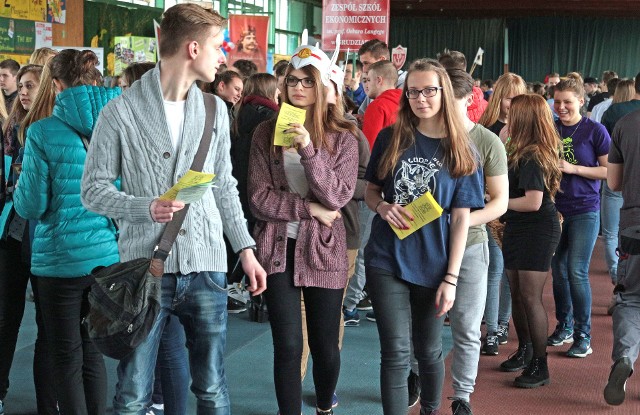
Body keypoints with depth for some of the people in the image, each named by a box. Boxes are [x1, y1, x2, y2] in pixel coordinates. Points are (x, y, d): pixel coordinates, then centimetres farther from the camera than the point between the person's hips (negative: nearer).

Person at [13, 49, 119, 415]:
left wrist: (19, 188, 12)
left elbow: (31, 206, -9)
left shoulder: (44, 132, -11)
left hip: (61, 259, -4)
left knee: (67, 358, 7)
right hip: (109, 255, 4)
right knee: (94, 352, 17)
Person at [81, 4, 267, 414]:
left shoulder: (215, 110, 9)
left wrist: (246, 248, 10)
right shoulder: (122, 111, -6)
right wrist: (145, 208, -20)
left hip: (207, 268, 4)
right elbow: (93, 188, -3)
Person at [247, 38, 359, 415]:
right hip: (279, 249, 0)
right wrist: (310, 209, -11)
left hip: (323, 249, 0)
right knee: (288, 345, -1)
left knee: (325, 345, 9)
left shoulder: (343, 138, 0)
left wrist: (309, 151, -21)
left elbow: (337, 196, -11)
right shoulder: (266, 134, 3)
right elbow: (259, 198, -4)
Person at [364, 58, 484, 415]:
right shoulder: (391, 139, 1)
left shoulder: (461, 151, -2)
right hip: (386, 262, 0)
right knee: (396, 353, -4)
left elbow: (461, 218, -3)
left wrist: (451, 278, -8)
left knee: (429, 351, 14)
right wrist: (382, 207, -13)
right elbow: (371, 190, 11)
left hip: (432, 265, 0)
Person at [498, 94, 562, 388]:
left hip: (537, 231, -10)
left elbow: (533, 202, -24)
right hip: (518, 230, 10)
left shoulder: (531, 157, -19)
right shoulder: (520, 152, 9)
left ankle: (540, 366, 1)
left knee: (530, 297, -7)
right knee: (517, 294, 16)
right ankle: (525, 352, 31)